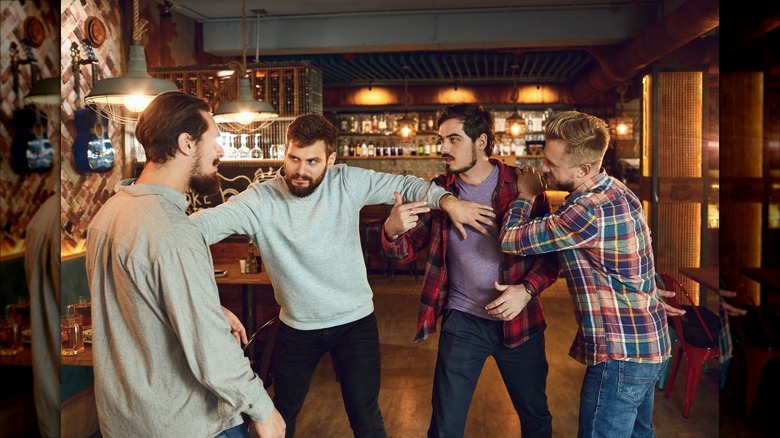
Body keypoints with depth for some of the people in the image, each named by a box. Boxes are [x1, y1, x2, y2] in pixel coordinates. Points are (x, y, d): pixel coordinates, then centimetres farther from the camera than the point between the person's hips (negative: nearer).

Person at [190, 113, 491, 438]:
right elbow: (210, 221, -28)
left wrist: (448, 201, -23)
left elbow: (403, 185, -6)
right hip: (296, 327, 1)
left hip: (355, 322, 0)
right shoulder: (260, 199, -16)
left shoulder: (348, 182, -12)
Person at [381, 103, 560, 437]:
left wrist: (527, 290, -21)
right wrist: (393, 231, -23)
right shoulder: (439, 190, 0)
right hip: (462, 322, 1)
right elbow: (407, 251, -2)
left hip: (519, 321, -1)